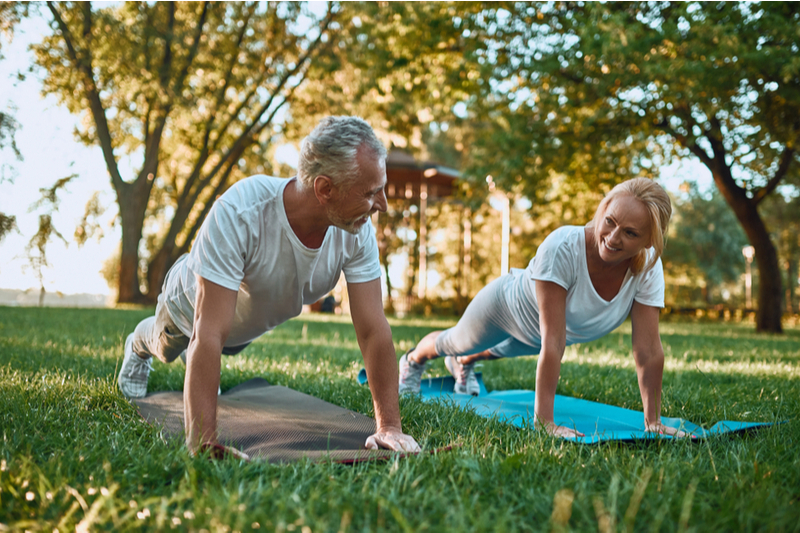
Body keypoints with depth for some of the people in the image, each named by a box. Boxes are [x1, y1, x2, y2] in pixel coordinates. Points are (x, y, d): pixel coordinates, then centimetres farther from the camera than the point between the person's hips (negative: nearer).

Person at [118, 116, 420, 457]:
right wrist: (202, 441, -52)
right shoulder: (236, 215, -48)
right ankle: (138, 346, 64)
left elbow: (374, 330, -32)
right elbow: (210, 335, -49)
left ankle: (195, 355, 67)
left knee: (231, 349, 34)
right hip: (192, 301, -3)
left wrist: (390, 426, -37)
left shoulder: (358, 231, -35)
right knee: (165, 349, 30)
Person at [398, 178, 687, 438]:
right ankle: (413, 359, 63)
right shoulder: (561, 247, -45)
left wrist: (652, 422, -29)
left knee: (503, 350, 36)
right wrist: (544, 420, -44)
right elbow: (552, 343, -45)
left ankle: (463, 364, 71)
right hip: (507, 306, -4)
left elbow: (648, 349, -28)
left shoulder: (648, 266, -33)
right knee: (455, 342, 29)